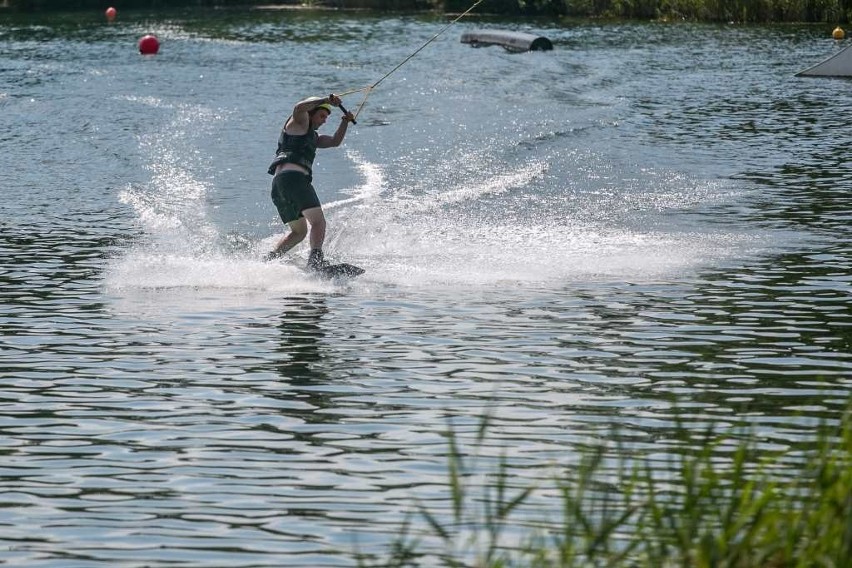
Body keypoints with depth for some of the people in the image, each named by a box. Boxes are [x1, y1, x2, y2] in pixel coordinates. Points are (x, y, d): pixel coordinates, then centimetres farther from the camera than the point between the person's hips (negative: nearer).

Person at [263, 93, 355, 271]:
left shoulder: (312, 137, 35)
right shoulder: (300, 122, 9)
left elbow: (335, 142, 36)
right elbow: (299, 108, -14)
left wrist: (345, 122, 24)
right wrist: (326, 100, -14)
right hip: (293, 176, -10)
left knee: (299, 232, 18)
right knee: (318, 222, -21)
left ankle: (268, 260, 8)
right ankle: (316, 261, -40)